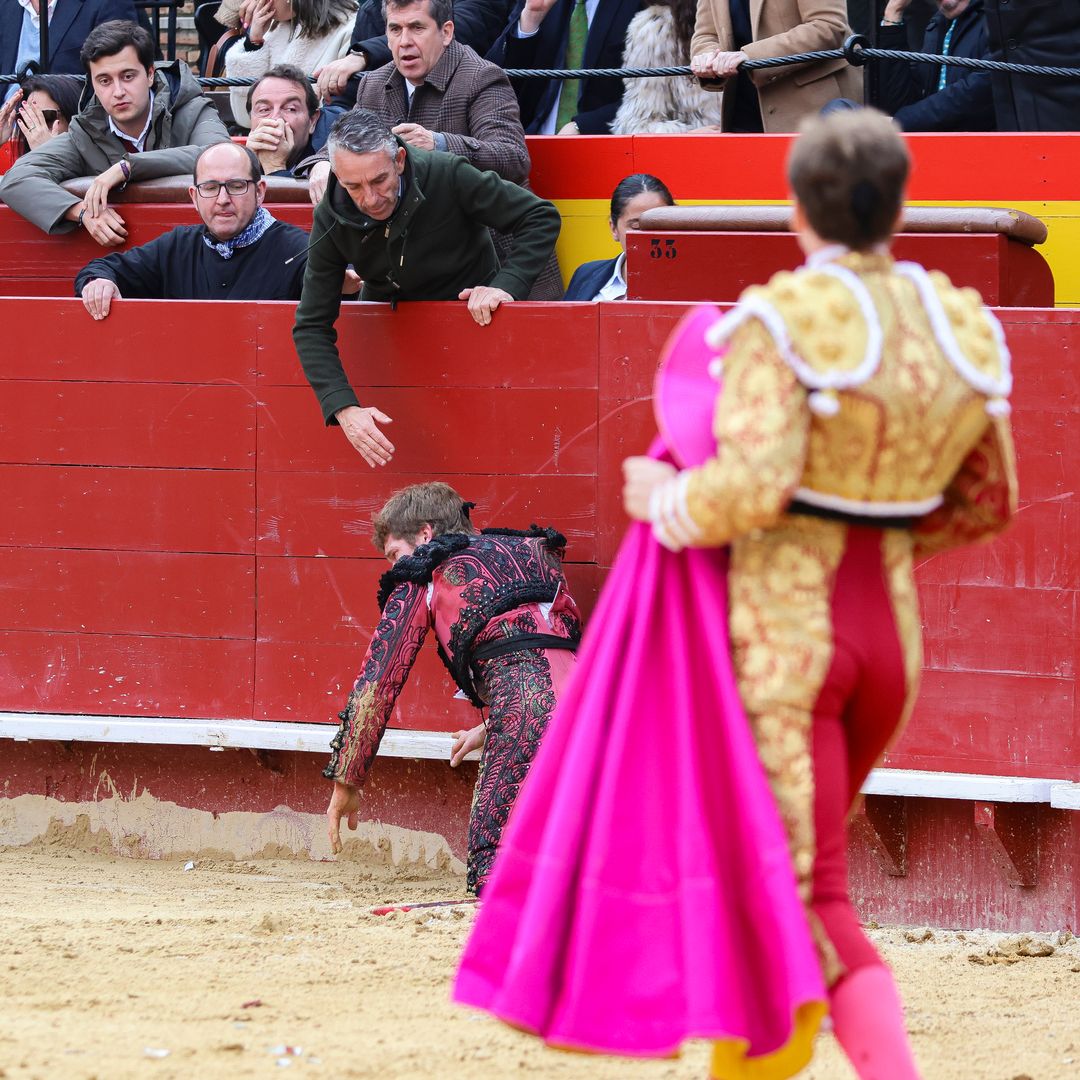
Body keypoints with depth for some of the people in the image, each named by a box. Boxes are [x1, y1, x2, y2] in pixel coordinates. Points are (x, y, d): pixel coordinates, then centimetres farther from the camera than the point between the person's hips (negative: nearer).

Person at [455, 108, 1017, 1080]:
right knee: (798, 849, 25)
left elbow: (751, 488, -25)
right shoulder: (957, 329, 6)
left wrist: (664, 502, -5)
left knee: (807, 907, -7)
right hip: (885, 628, 7)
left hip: (775, 629, -7)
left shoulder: (780, 322, -14)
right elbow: (988, 503, 15)